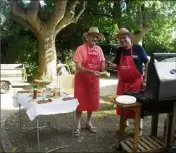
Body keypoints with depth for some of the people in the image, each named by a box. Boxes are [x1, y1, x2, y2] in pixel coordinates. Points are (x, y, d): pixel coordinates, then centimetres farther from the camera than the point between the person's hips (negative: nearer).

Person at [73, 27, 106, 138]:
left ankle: (88, 123, 32)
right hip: (82, 80, -5)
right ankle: (78, 126, 19)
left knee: (92, 102, 13)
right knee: (80, 103, 4)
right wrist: (91, 72, -34)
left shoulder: (99, 49, 2)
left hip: (94, 80, 5)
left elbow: (102, 62, 10)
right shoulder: (81, 49, -14)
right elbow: (78, 67, -21)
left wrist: (103, 71, -12)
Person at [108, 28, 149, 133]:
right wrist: (111, 65, -14)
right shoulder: (120, 51, 4)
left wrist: (145, 80, -10)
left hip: (136, 83, -4)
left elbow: (147, 63, -5)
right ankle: (125, 124, 33)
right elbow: (117, 65, 10)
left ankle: (139, 127, 24)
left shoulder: (138, 48, -8)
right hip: (123, 83, 5)